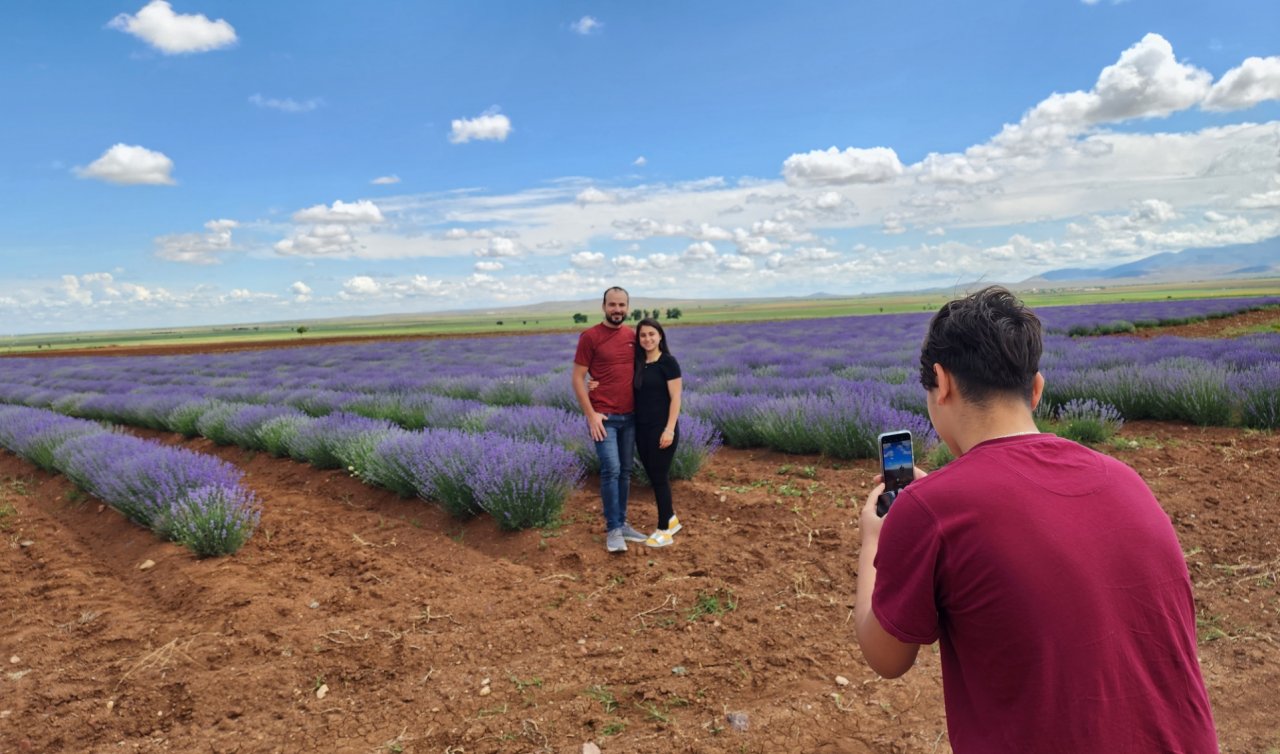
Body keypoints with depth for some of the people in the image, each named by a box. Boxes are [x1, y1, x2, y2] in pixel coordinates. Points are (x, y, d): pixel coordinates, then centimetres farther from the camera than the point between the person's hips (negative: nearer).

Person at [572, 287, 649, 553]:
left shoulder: (634, 336, 7)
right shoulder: (590, 336, -7)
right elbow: (577, 378, -6)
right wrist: (590, 414, -12)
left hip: (630, 416, 5)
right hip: (603, 417, -5)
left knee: (625, 472, 10)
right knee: (611, 470, -9)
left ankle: (621, 523, 22)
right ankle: (613, 530, 2)